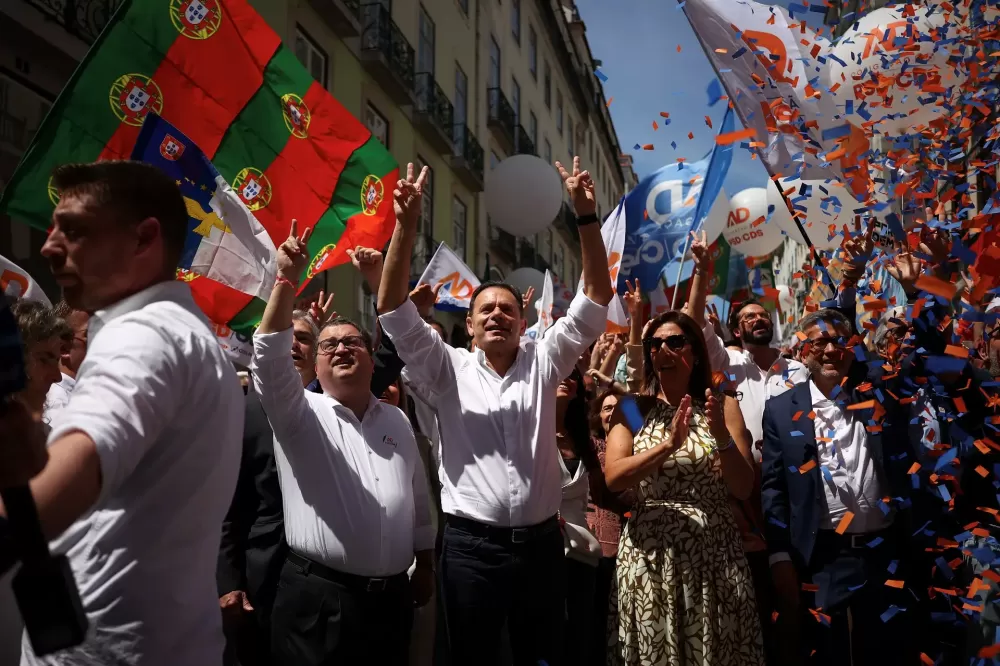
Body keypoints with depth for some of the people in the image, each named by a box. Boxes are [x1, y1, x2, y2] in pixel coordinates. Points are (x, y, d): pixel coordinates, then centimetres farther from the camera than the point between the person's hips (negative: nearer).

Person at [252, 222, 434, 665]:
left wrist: (426, 567, 16)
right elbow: (270, 358, -19)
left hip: (391, 597, 4)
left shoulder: (397, 420, 12)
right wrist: (287, 280, -28)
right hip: (317, 599, -4)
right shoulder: (300, 415, -1)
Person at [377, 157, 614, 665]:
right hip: (471, 546, -1)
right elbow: (394, 309, -8)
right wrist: (406, 224, -19)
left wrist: (585, 215, -11)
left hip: (540, 542, 2)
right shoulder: (448, 371, 2)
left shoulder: (544, 364, 5)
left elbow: (596, 300, 0)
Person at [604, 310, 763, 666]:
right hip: (649, 555, 0)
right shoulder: (632, 409, 2)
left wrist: (722, 437, -18)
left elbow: (744, 488, -2)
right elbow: (613, 478, -11)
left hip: (714, 552, 0)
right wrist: (668, 445, -23)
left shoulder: (722, 406, 3)